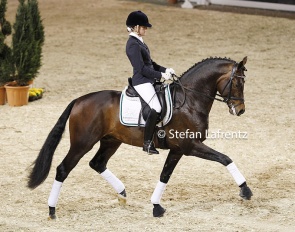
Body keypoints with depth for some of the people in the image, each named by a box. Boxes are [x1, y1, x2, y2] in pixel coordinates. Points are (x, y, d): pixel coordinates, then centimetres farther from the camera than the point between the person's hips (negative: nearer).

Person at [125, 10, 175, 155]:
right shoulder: (133, 44, -16)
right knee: (156, 108, -23)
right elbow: (141, 68, -20)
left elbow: (150, 63, 21)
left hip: (148, 81, 11)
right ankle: (147, 142, -17)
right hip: (141, 82, -11)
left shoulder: (139, 42, 15)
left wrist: (165, 70, 8)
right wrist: (161, 75, -17)